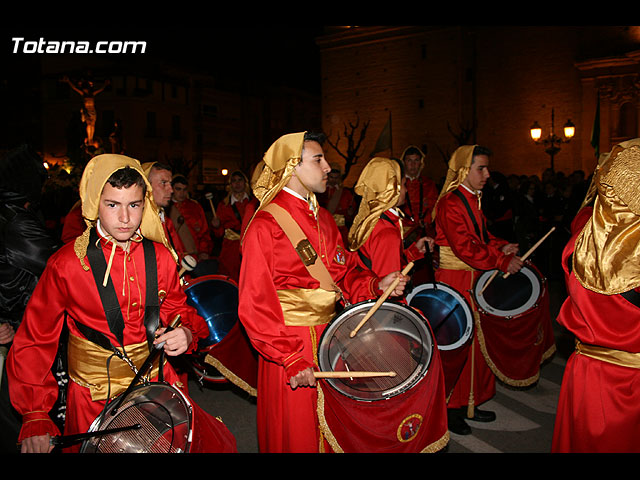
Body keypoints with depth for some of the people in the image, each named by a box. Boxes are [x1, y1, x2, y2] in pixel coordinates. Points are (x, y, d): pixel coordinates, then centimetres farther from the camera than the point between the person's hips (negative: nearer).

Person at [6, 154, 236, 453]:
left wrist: (187, 332, -13)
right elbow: (34, 341, -5)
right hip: (94, 400, -3)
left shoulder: (160, 257, -2)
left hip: (158, 389, 3)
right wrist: (35, 417, -11)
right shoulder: (66, 264, -12)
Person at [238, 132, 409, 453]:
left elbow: (344, 274, 13)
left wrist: (377, 285, -6)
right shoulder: (265, 225, -15)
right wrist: (292, 360, -21)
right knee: (295, 436, 9)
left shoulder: (324, 219, 10)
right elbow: (256, 305, -18)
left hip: (330, 340, 7)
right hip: (289, 345, -7)